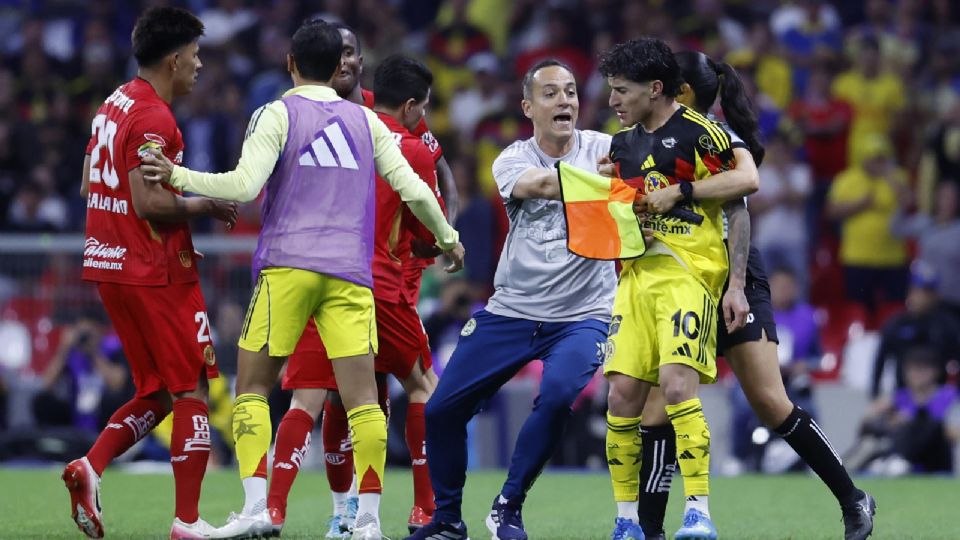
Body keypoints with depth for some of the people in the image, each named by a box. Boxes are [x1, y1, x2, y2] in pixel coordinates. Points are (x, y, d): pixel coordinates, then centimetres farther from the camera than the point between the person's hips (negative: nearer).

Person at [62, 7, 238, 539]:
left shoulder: (114, 105, 13)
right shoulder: (154, 119, -17)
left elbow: (90, 185, 19)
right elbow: (149, 203, -24)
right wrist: (203, 204, -8)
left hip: (108, 265, 9)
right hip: (156, 272, -9)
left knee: (157, 395, 15)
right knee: (193, 390, -1)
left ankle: (90, 468, -4)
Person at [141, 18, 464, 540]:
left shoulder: (276, 116, 1)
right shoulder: (365, 121, 13)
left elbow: (244, 185, -11)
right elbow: (413, 189, 13)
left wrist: (178, 177, -2)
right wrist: (447, 238, 28)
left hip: (286, 267, -3)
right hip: (350, 274, 3)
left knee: (252, 386, 5)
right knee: (362, 396, 0)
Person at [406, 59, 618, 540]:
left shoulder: (601, 149, -3)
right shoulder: (512, 161, -2)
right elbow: (540, 183, -26)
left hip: (582, 315, -2)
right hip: (511, 312, 2)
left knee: (557, 396, -28)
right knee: (442, 410, -1)